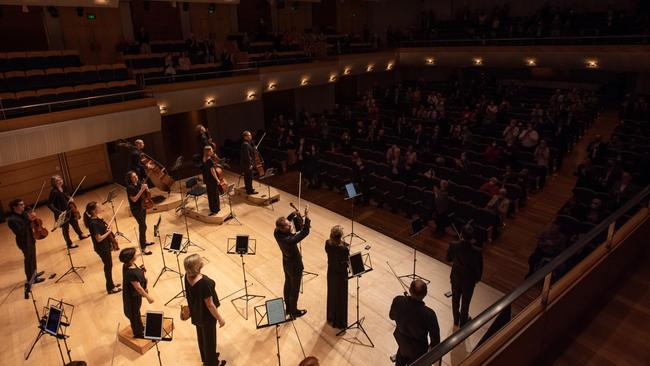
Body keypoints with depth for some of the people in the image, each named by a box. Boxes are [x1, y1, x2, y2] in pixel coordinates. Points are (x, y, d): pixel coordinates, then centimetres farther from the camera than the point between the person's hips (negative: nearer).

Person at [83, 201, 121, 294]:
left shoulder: (96, 219, -1)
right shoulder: (93, 223, -28)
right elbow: (99, 238, -26)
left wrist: (107, 227, -3)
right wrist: (108, 232, -16)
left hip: (105, 246, 9)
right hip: (102, 248, -9)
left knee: (108, 265, 22)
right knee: (108, 266, 7)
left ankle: (111, 283, 40)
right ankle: (110, 288, 24)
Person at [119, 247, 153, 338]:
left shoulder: (128, 265, -10)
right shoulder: (131, 273, -38)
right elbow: (138, 287, -30)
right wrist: (148, 297, -21)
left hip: (135, 294, 9)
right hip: (133, 296, -9)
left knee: (136, 311, 29)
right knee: (134, 314, 14)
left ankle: (140, 327, 52)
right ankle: (138, 333, 36)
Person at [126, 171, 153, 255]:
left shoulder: (139, 183, 0)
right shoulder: (130, 187, -20)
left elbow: (146, 192, 11)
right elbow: (134, 199, -24)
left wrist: (146, 188, -12)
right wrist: (142, 190, -29)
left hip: (142, 206, 8)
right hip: (136, 209, -8)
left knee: (143, 225, 22)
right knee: (143, 227, -7)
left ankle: (144, 241, 41)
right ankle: (143, 248, -1)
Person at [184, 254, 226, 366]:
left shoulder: (187, 276, -14)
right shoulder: (204, 282, -38)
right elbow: (209, 304, -27)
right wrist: (220, 318, -14)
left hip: (196, 312, 7)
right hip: (206, 315, -7)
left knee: (201, 335, 29)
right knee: (209, 338, 17)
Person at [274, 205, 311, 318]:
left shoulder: (277, 232, -20)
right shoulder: (289, 240, -41)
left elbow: (285, 221, 1)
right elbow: (305, 232, -36)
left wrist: (292, 214, -12)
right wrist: (307, 216, -35)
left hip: (286, 263, 7)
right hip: (295, 266, -7)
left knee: (288, 285, 26)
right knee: (295, 289, 15)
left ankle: (288, 308, 46)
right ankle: (294, 311, 36)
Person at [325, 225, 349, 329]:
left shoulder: (328, 243, -16)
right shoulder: (343, 248, -33)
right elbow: (347, 262, -21)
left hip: (331, 272, 6)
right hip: (340, 274, -6)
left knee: (331, 294, 25)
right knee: (341, 297, 14)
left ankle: (331, 318, 46)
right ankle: (340, 322, 31)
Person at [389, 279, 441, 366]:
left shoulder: (397, 301, -30)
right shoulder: (429, 314, -38)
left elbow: (392, 316, -7)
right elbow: (435, 336, -20)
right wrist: (433, 347, 1)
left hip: (400, 338, 3)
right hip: (418, 348, -3)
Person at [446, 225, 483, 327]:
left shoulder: (453, 245, -25)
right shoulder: (476, 251, -31)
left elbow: (448, 259, -6)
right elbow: (479, 268, -16)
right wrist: (477, 278, 4)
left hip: (455, 277, 2)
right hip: (469, 280, -2)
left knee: (455, 299, 25)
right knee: (465, 302, 22)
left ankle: (456, 320, 46)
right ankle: (463, 322, 44)